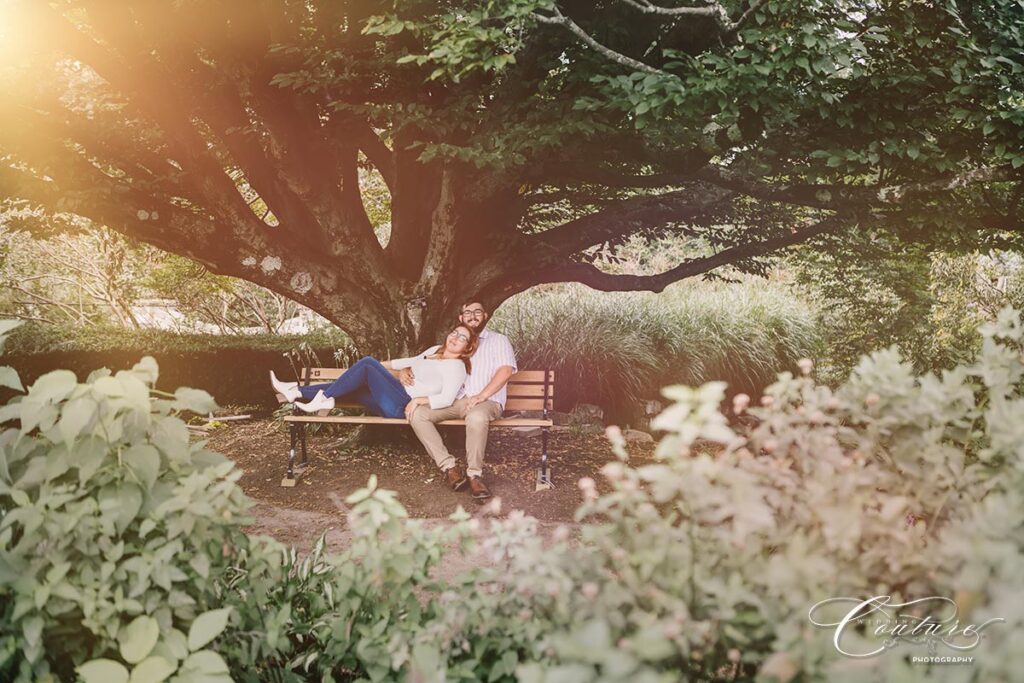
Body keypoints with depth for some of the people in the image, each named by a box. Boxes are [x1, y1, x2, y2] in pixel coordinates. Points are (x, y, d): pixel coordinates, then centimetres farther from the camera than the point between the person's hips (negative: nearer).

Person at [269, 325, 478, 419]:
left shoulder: (456, 366, -6)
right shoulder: (435, 350, 21)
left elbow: (447, 398, -19)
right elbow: (414, 361, 36)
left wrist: (419, 400, -27)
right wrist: (383, 365, 35)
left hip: (405, 407, -9)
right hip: (396, 401, 9)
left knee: (367, 363, -18)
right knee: (345, 387, 2)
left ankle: (325, 398, -11)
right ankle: (297, 392, 1)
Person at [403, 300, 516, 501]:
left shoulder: (498, 340, 11)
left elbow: (506, 370, -6)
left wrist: (481, 396, -18)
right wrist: (405, 370, 2)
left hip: (487, 401, -5)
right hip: (453, 401, 5)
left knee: (476, 417, -41)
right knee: (417, 413, -20)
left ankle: (474, 475, -28)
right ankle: (450, 467, -24)